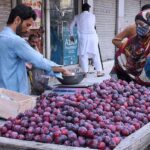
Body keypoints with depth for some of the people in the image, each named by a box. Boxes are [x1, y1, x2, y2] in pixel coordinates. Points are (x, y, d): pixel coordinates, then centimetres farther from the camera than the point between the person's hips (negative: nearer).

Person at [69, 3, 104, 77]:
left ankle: (85, 73, 1)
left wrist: (71, 35, 25)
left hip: (83, 37, 0)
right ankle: (99, 72, 10)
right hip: (92, 36, 0)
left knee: (83, 55, 3)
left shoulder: (77, 16, 9)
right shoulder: (92, 16, 7)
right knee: (95, 54, 7)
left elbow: (71, 26, 15)